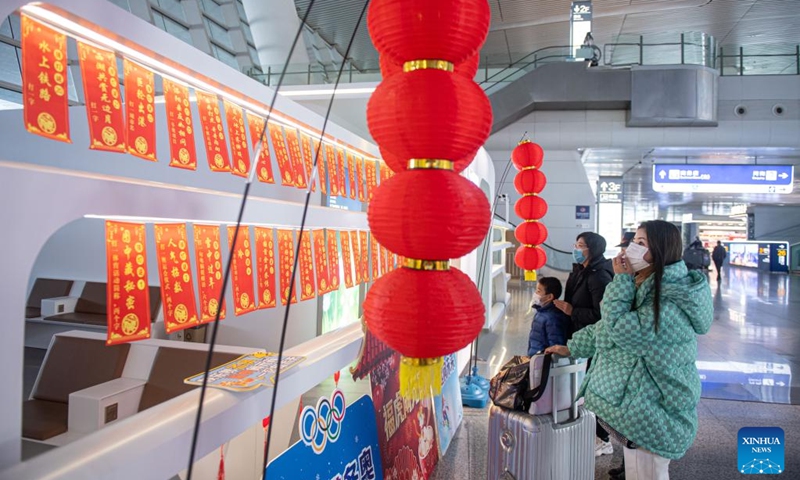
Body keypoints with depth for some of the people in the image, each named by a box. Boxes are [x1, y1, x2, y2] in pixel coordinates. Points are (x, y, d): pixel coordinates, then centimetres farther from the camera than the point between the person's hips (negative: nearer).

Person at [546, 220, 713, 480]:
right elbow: (605, 326, 17)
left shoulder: (669, 303, -24)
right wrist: (571, 348, 18)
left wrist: (621, 280, -20)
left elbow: (618, 328, -26)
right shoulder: (648, 288, 9)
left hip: (651, 413, -9)